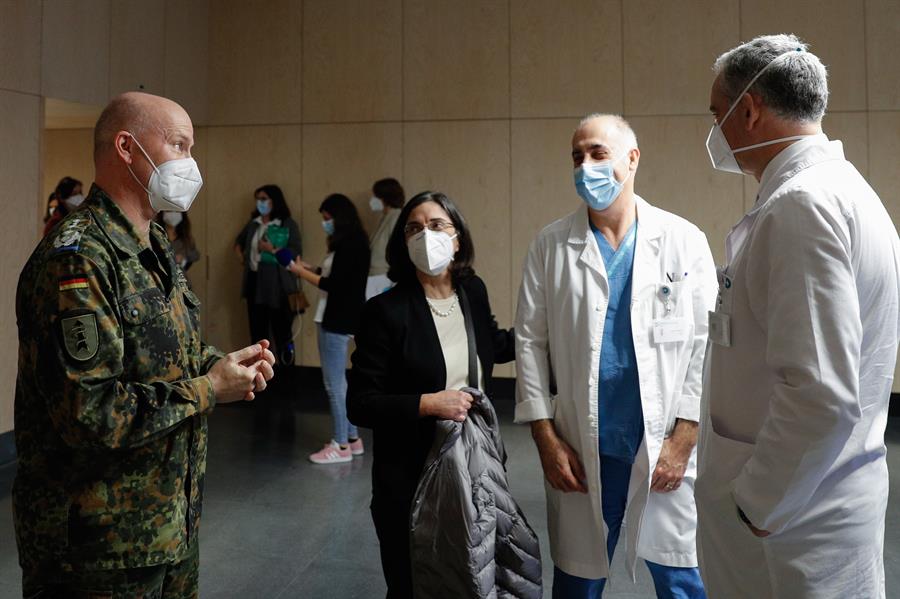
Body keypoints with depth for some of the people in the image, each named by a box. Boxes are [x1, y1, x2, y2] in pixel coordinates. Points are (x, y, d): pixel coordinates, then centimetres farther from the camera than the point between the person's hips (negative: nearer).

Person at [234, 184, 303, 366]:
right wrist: (241, 257, 15)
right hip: (255, 283, 6)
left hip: (278, 285, -6)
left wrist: (273, 250, -18)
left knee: (282, 331, -5)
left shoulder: (288, 224, -4)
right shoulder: (253, 224, 13)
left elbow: (297, 252, -11)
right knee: (257, 329, 12)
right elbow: (239, 241, 31)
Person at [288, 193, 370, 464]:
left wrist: (302, 272, -9)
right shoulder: (352, 244, 13)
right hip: (338, 319, 10)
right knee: (338, 381, 15)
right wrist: (310, 269, 8)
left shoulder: (349, 245, -16)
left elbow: (333, 285, -19)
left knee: (334, 383, -3)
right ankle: (352, 438, 23)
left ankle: (341, 446, 5)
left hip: (338, 321, -10)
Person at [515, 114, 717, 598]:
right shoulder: (550, 246, 1)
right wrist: (546, 438, -4)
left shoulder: (684, 240, -1)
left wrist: (683, 439, -7)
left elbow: (706, 344, -3)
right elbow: (530, 342, 0)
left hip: (666, 449, 0)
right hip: (580, 452, 1)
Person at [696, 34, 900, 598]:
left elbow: (822, 395, -29)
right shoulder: (835, 187, 11)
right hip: (813, 502, 9)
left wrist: (757, 507, -16)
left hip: (792, 518, -9)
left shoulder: (802, 204, -21)